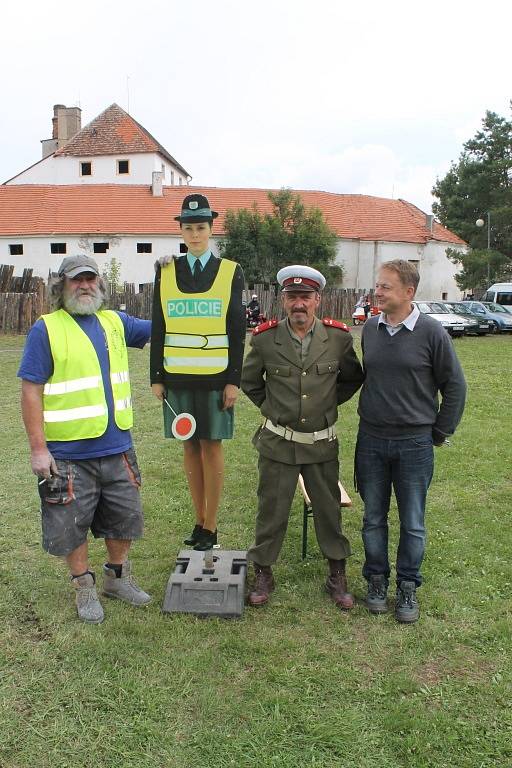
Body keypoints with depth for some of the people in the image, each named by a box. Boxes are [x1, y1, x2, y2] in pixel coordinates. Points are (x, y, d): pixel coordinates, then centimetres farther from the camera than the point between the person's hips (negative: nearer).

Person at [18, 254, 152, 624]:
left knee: (124, 518, 16)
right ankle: (85, 587, 30)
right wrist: (38, 448, -14)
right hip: (69, 454, -4)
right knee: (72, 524, 9)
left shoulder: (115, 322, 8)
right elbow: (31, 390, -9)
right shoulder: (46, 329, -6)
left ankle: (118, 577, 38)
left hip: (117, 448, 5)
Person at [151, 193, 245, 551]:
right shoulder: (165, 271, 7)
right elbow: (158, 329, 7)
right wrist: (157, 377, 4)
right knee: (190, 446, 9)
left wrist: (234, 380, -6)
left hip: (215, 377, -2)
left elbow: (237, 331, -1)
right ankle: (199, 519, 22)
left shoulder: (230, 272, 1)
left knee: (211, 445, 2)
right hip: (177, 376, 2)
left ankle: (211, 526, 14)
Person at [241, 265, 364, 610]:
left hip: (322, 442, 1)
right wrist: (269, 406, 5)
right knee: (272, 510, 10)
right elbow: (249, 380, 10)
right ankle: (263, 573, 29)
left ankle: (337, 575, 31)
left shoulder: (338, 337, -7)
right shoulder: (265, 339, -8)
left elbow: (353, 378, 11)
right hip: (278, 442, -1)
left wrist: (329, 403, 6)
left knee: (329, 509, 13)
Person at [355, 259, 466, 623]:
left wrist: (440, 432, 0)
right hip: (371, 440, 4)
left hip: (414, 444, -3)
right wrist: (370, 419, 13)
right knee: (374, 518, 13)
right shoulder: (370, 328, 2)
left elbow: (455, 386, -3)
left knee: (413, 522, 9)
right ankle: (377, 580, 31)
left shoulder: (431, 331, -10)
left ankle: (408, 586, 27)